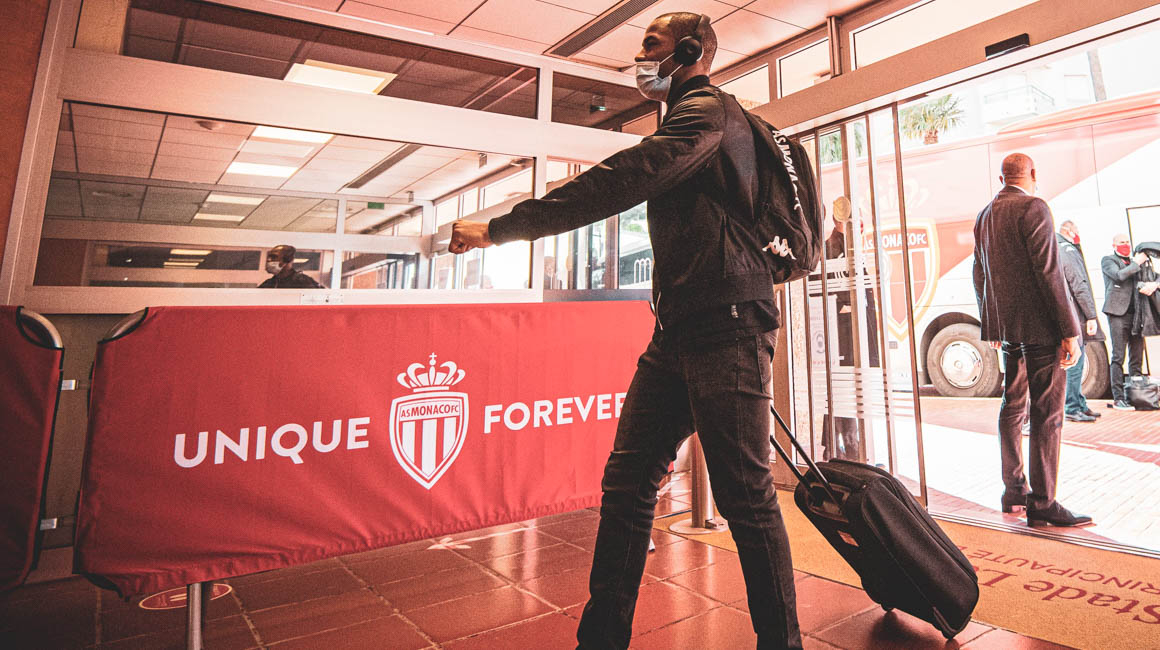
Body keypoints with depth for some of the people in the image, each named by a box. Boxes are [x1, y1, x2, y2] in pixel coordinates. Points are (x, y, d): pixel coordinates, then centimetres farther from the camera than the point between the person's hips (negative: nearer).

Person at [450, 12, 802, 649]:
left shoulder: (707, 110, -3)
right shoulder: (690, 120, 28)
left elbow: (620, 182, -17)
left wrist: (500, 227, -15)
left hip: (725, 326, -9)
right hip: (677, 331, 9)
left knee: (746, 498, -3)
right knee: (626, 483, 4)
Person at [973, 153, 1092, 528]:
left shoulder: (984, 216, 13)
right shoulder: (1033, 207, -10)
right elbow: (1049, 272, -16)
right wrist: (1070, 331, -14)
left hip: (1007, 327, 8)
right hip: (1040, 326, -8)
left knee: (1013, 407, 13)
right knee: (1047, 414, -4)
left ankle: (1014, 491, 21)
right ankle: (1042, 504, 0)